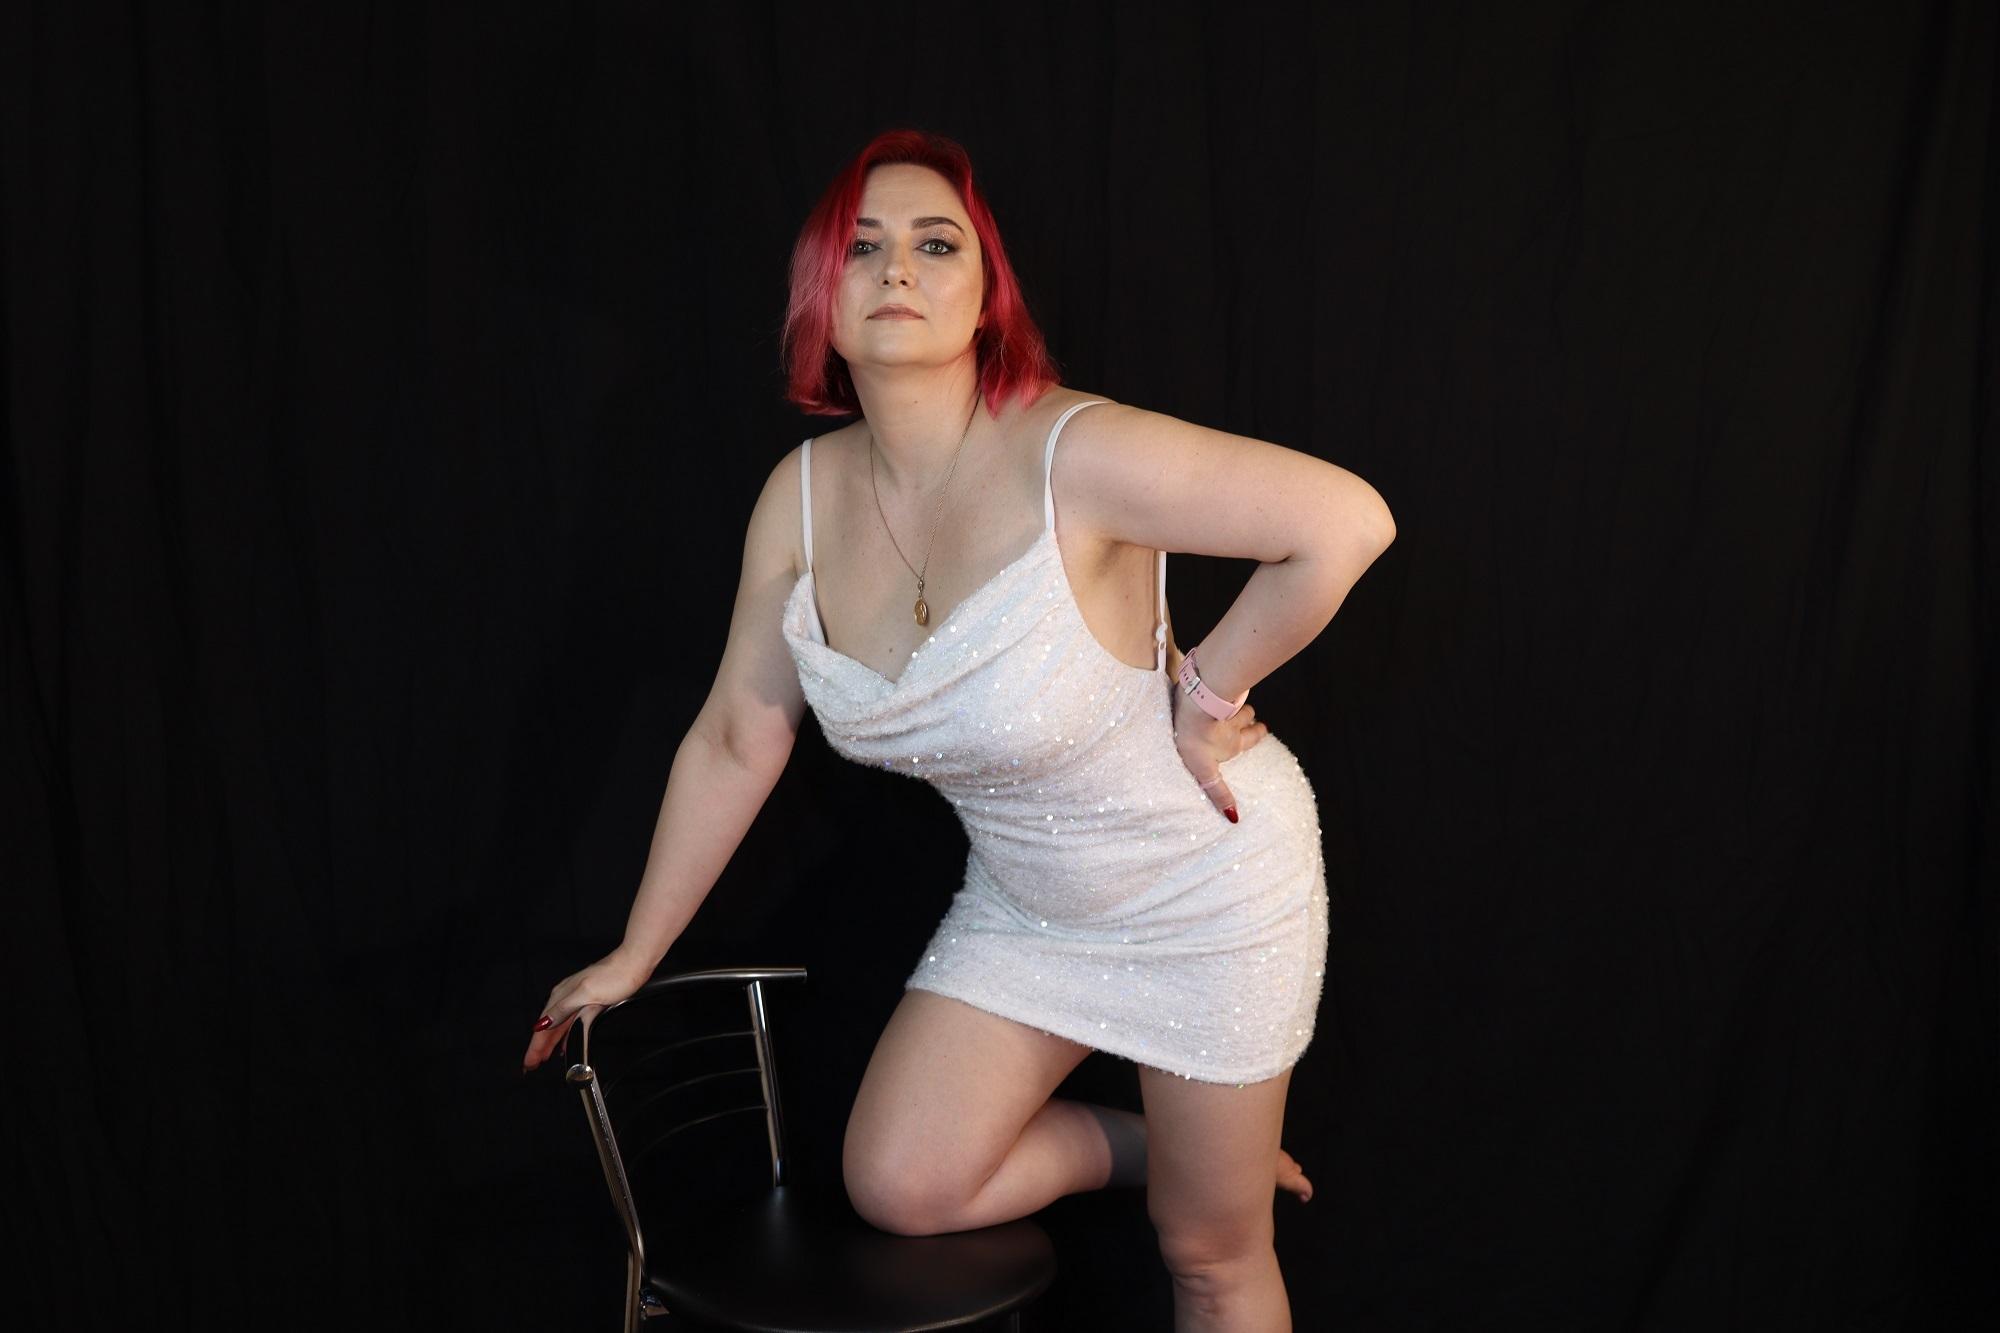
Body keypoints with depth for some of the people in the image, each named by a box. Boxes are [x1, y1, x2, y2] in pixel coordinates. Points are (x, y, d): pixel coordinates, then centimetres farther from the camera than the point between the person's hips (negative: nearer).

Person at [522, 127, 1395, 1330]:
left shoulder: (1076, 455, -27)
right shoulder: (805, 496, -9)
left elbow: (1349, 520, -27)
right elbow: (734, 744, 0)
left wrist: (1207, 691, -18)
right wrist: (633, 958, 7)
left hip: (1207, 889, -5)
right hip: (1025, 901, 5)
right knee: (900, 1185, 3)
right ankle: (1148, 1148, 25)